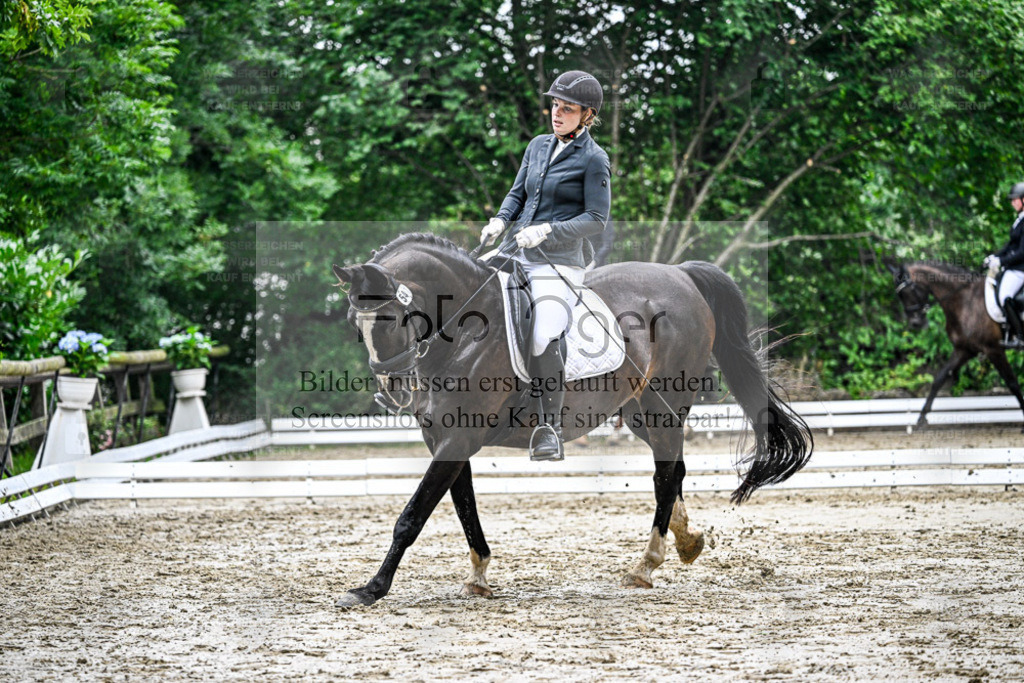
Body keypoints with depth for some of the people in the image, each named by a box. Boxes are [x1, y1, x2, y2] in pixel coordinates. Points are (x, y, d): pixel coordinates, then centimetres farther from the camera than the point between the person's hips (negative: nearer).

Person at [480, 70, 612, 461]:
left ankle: (549, 429, -13)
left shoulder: (594, 160, -4)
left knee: (543, 340, -23)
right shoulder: (538, 146, 14)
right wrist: (500, 220, -1)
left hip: (558, 262, -7)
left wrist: (547, 230, -18)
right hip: (514, 253, 7)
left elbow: (596, 218, -8)